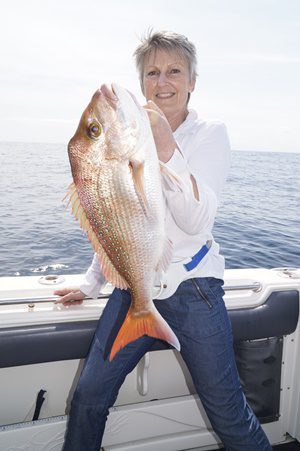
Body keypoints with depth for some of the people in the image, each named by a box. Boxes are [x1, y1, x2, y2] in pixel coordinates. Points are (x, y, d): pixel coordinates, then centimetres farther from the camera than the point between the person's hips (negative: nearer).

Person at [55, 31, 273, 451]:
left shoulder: (210, 134, -4)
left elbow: (195, 222, -19)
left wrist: (167, 149, -30)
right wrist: (91, 284, 19)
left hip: (191, 287, -3)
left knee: (227, 410, 6)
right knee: (88, 396, 5)